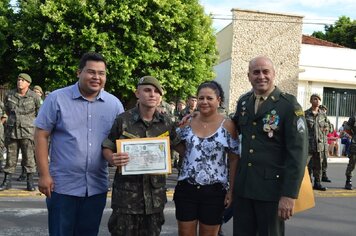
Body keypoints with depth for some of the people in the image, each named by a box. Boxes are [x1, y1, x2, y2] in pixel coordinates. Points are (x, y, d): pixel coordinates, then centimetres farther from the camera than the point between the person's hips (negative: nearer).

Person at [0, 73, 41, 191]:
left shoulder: (34, 96, -4)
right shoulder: (10, 95, 3)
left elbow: (39, 111, 12)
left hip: (27, 131, -2)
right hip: (12, 130, 3)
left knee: (29, 157, 0)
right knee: (10, 156, 8)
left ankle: (30, 182, 8)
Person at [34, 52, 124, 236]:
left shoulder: (114, 104, 2)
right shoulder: (57, 99, -6)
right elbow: (41, 136, -5)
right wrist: (44, 174, -9)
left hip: (97, 187, 3)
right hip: (62, 185, -3)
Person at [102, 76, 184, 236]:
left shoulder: (166, 122, 2)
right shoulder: (123, 120, -6)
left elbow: (179, 146, 15)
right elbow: (107, 148, 1)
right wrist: (113, 159, -19)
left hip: (155, 193, 3)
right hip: (126, 191, -2)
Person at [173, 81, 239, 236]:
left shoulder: (227, 125, -6)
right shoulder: (187, 122, 2)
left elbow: (234, 160, -3)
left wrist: (231, 190, -6)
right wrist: (179, 129, -1)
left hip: (214, 191, -2)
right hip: (186, 188, 2)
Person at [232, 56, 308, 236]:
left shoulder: (289, 105, -10)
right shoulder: (243, 101, 7)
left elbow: (298, 152, -14)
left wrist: (289, 194, -18)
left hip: (272, 187, -5)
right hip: (242, 186, 5)